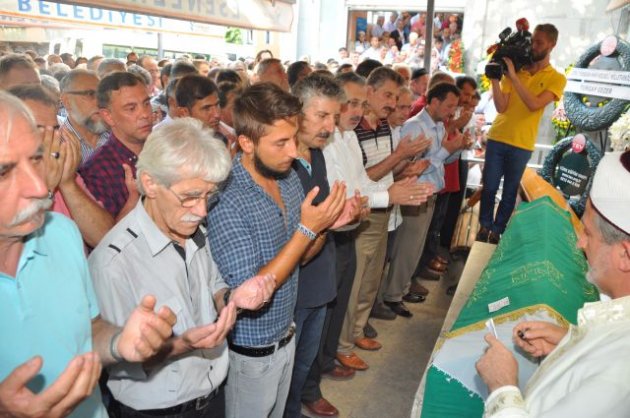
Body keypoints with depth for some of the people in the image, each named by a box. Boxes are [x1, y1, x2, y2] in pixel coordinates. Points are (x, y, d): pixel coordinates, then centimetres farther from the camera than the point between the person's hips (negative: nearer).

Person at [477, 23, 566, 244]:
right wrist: (495, 79, -15)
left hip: (522, 145, -1)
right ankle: (484, 226, 23)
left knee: (509, 192, 8)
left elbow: (534, 104, -17)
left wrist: (514, 76, -20)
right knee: (489, 187, 5)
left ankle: (497, 230, 23)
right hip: (497, 138, 1)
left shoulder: (557, 79, 0)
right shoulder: (514, 69, 5)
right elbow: (501, 107, -3)